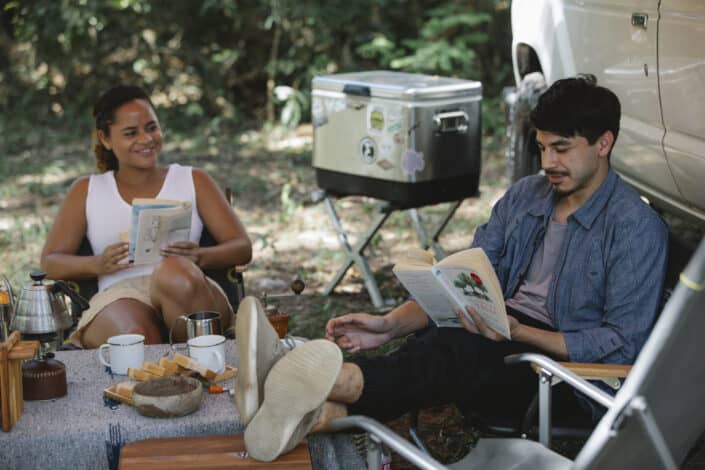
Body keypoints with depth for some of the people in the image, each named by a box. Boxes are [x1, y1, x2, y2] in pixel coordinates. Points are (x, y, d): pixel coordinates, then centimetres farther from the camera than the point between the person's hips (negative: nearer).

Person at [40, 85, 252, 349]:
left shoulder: (194, 181, 20)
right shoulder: (86, 191, 22)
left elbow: (242, 248, 12)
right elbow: (50, 262, 15)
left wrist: (199, 257, -11)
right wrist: (97, 264, -7)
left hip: (191, 296, 2)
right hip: (118, 298, -1)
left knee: (175, 270, -38)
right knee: (137, 338, -40)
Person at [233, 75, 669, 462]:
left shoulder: (637, 228, -6)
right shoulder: (524, 196, 14)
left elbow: (624, 344, -12)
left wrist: (519, 333, -24)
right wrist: (390, 324, -7)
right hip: (501, 336, 6)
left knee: (453, 349, -36)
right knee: (425, 348, -30)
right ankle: (317, 411, -56)